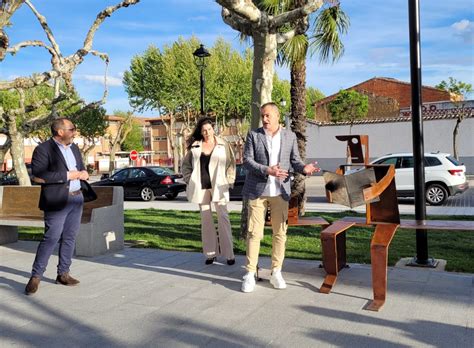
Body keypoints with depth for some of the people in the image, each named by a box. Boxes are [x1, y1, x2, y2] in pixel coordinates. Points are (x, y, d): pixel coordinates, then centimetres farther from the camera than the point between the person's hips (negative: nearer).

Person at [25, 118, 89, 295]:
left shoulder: (74, 148, 14)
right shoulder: (43, 149, -9)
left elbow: (82, 169, 23)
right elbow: (38, 176, -19)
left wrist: (83, 173, -2)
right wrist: (67, 175, -18)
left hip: (76, 198, 7)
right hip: (57, 201, -7)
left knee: (69, 237, 9)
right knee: (51, 238, -8)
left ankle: (63, 273, 18)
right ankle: (35, 277, 3)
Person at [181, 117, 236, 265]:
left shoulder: (223, 145, 3)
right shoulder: (195, 146, 5)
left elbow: (231, 164, 4)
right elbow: (185, 165, 13)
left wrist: (229, 181, -4)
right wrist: (190, 181, 4)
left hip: (218, 186, -2)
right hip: (201, 188, 2)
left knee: (223, 218, -5)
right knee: (206, 220, 8)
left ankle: (229, 254, 0)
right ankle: (211, 253, 16)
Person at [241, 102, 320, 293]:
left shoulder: (290, 136, 6)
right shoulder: (253, 135, 0)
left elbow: (294, 160, 7)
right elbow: (247, 161, -7)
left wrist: (304, 168, -16)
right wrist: (267, 171, -21)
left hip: (280, 191, 2)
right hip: (257, 190, -2)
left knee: (280, 232, 6)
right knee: (254, 233, 0)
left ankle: (276, 272, 17)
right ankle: (250, 274, 8)